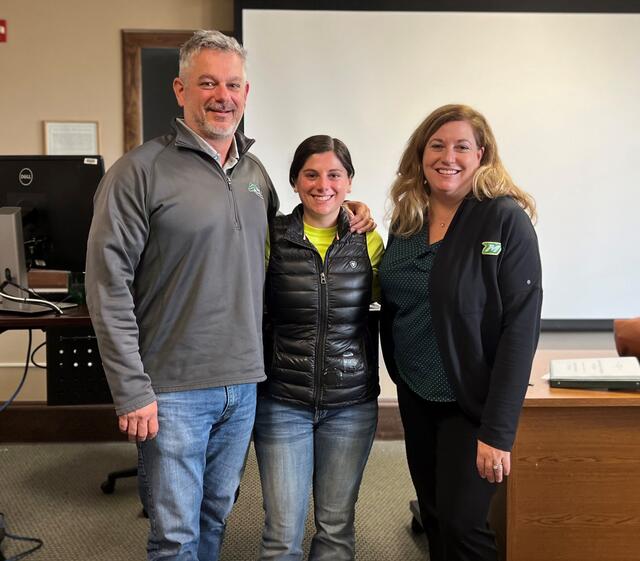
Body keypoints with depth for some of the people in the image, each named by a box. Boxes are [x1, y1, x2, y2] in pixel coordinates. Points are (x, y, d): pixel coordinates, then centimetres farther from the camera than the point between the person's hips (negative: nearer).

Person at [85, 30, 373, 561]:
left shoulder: (255, 173, 10)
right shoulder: (140, 172, -9)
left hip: (244, 384, 6)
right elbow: (109, 285, -12)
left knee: (216, 517, 19)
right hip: (173, 390, -5)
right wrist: (132, 391, -14)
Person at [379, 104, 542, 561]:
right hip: (415, 397, 6)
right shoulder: (406, 219, 2)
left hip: (471, 402, -5)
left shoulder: (506, 220, -15)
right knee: (433, 518, 17)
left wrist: (498, 430, -22)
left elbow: (520, 327, -19)